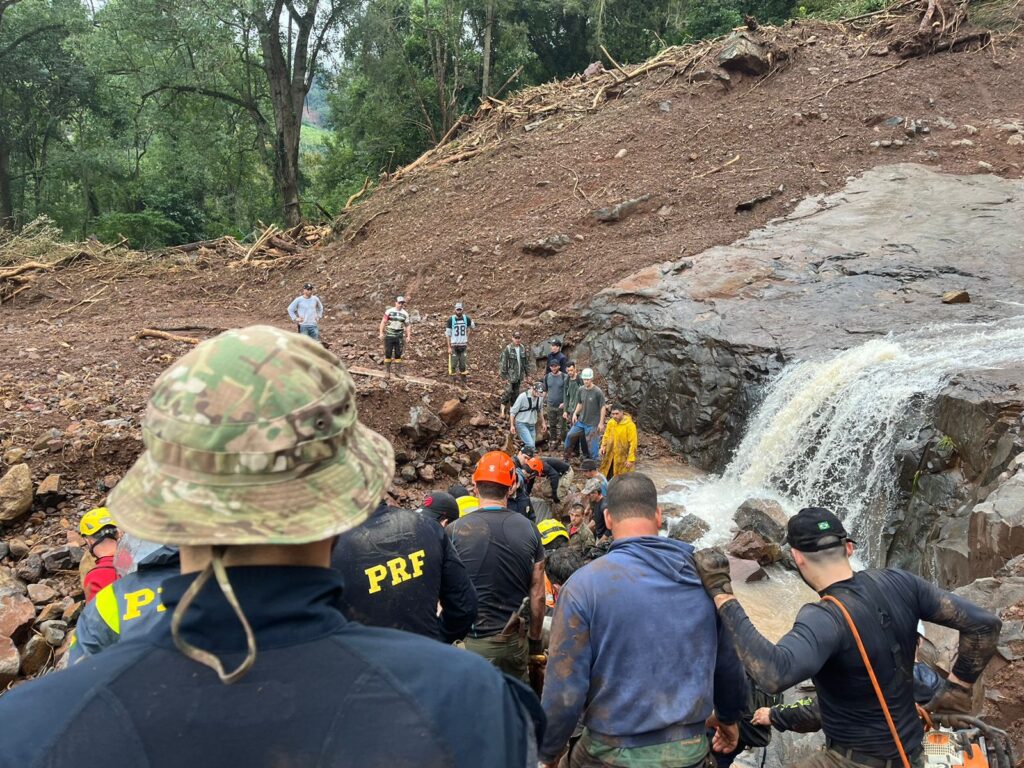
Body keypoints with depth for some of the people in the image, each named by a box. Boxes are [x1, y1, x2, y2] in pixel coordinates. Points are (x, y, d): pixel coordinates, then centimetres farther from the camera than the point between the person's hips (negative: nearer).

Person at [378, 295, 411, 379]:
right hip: (389, 335, -2)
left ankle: (398, 371, 14)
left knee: (398, 354, 5)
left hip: (399, 336, 2)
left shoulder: (405, 314, 4)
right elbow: (383, 322, -2)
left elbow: (407, 325, 9)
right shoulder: (389, 311, -3)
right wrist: (381, 332, -10)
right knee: (388, 354, -1)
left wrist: (408, 335, 1)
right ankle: (387, 371, 5)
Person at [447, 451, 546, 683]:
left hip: (473, 640, -2)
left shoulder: (456, 531, -11)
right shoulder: (528, 529, -4)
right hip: (515, 639, 3)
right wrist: (535, 638, 14)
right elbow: (537, 595, 1)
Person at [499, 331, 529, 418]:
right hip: (510, 375, -6)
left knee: (516, 393, 12)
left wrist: (525, 373, 14)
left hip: (519, 375, 6)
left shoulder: (522, 348, 4)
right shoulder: (508, 349, -13)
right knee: (508, 392, -9)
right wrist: (504, 376, -14)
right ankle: (503, 409, 3)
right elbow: (503, 362, -13)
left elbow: (525, 362, 14)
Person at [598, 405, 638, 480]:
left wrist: (630, 459, -18)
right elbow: (606, 436, 16)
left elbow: (633, 443, -17)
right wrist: (603, 446, 0)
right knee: (607, 477, 14)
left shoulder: (630, 425, -17)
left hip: (623, 458, -6)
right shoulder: (610, 422, 1)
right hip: (610, 456, 6)